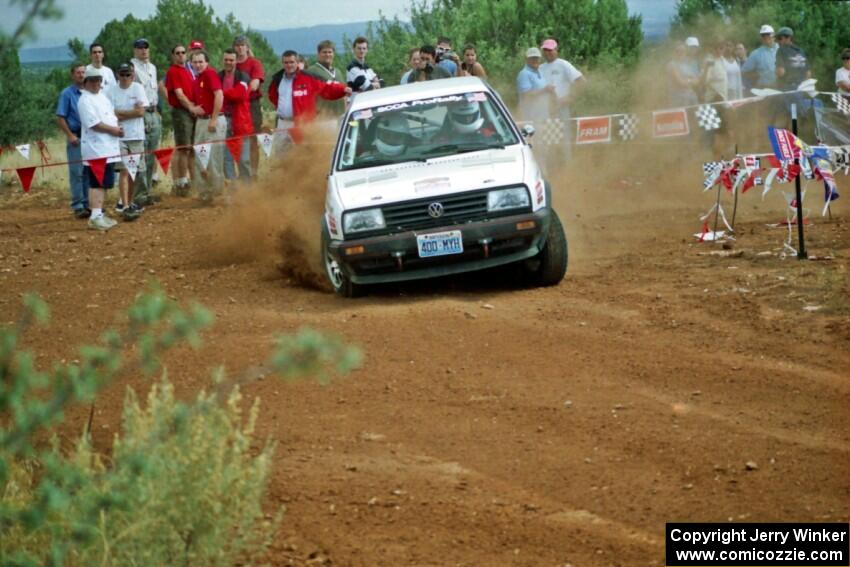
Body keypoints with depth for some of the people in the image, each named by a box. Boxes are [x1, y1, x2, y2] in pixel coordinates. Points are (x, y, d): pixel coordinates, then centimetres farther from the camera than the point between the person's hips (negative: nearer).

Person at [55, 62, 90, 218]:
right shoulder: (67, 93, -3)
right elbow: (60, 118, -4)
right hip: (76, 138, -4)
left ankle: (87, 204, 15)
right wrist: (70, 135, -11)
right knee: (77, 173, -3)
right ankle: (78, 206, -1)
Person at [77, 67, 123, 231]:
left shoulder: (102, 97, 17)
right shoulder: (85, 101, -11)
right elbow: (94, 124, -18)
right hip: (95, 148, -9)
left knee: (105, 183, 12)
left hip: (108, 148, 9)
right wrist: (113, 130, -12)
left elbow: (112, 114, 24)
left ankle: (99, 214, 18)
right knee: (97, 183, -12)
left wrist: (117, 127, 3)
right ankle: (95, 217, -14)